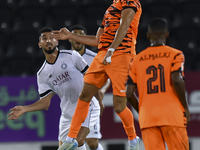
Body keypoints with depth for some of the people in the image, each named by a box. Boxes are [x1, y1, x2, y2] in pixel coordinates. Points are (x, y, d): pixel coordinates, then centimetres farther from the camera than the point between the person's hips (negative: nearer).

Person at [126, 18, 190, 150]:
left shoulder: (137, 60, 12)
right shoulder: (175, 55, 3)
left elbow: (129, 94, 7)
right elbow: (177, 80, -13)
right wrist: (185, 108, -2)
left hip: (147, 118, 3)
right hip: (172, 115, -3)